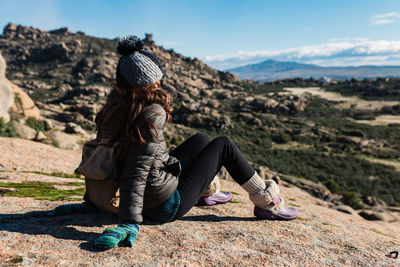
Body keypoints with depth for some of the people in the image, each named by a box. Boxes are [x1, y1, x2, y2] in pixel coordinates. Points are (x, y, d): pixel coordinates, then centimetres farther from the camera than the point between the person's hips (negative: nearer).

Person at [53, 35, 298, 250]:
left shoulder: (114, 106, -3)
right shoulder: (153, 114, -27)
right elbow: (137, 170, -33)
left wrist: (91, 202, 11)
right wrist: (130, 223, -31)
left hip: (148, 199, 8)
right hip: (168, 205, -8)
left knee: (202, 139, 23)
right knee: (223, 145, 4)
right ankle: (266, 203, 18)